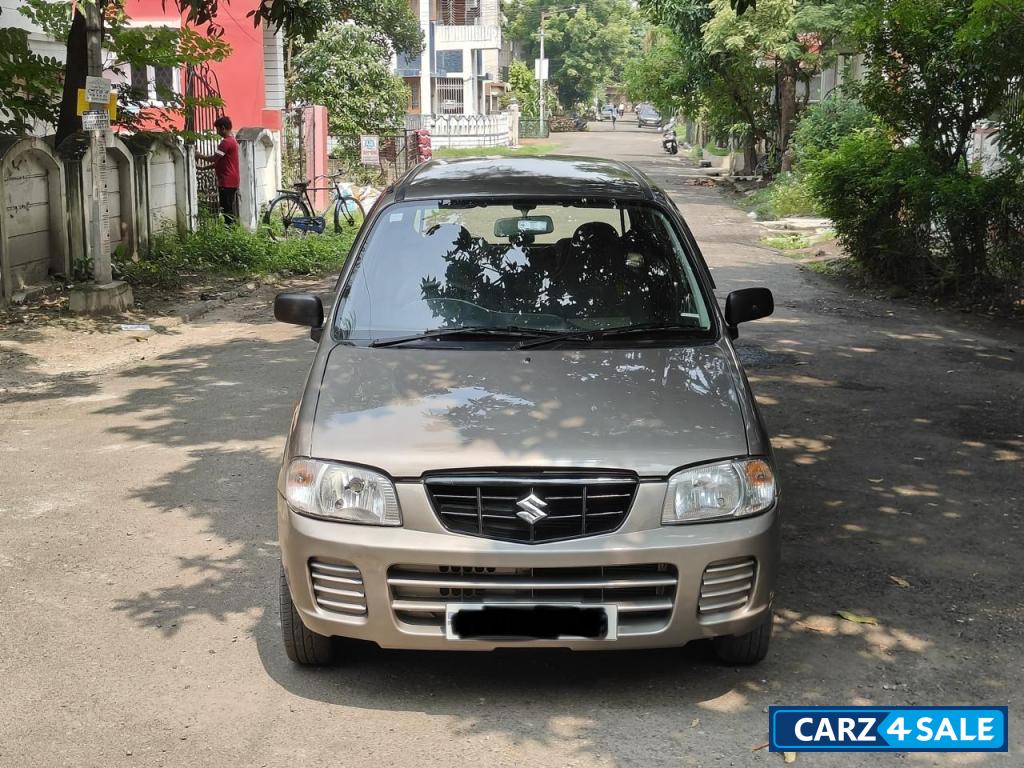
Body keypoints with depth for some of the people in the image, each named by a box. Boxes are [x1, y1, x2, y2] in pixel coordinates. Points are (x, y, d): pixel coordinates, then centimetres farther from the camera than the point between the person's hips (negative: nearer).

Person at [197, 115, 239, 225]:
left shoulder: (226, 142, -15)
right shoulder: (232, 141, 18)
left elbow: (213, 158, -17)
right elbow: (219, 162, 21)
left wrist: (198, 156, -2)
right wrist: (203, 168, 17)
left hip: (226, 183, -10)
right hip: (232, 182, 10)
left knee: (227, 210, -7)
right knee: (231, 211, 12)